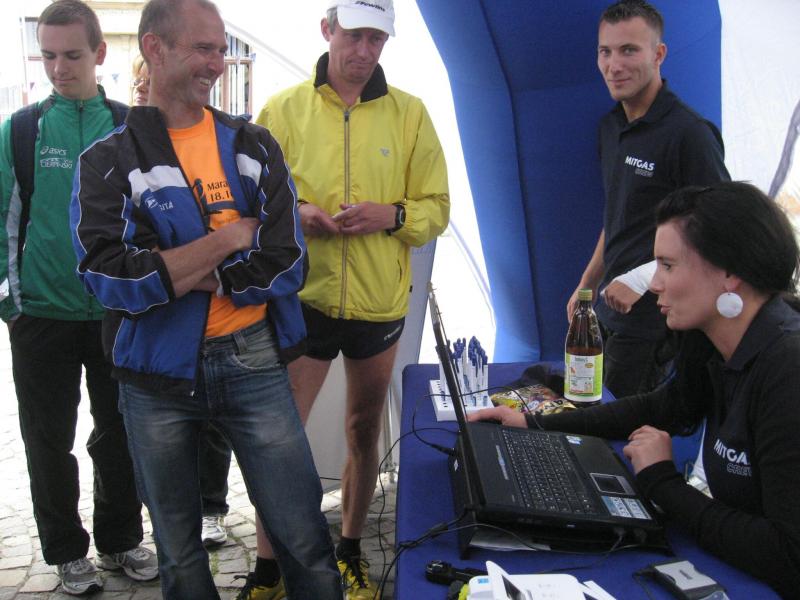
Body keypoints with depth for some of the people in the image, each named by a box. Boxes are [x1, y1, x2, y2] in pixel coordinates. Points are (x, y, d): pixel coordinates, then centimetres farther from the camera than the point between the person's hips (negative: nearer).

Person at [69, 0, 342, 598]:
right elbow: (110, 277, -17)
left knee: (305, 539, 4)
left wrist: (175, 272, -14)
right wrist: (231, 238, -14)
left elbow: (286, 267, -8)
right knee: (178, 550, 18)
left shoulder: (254, 146, 3)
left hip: (253, 362, 0)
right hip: (156, 373, 0)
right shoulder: (109, 161, -2)